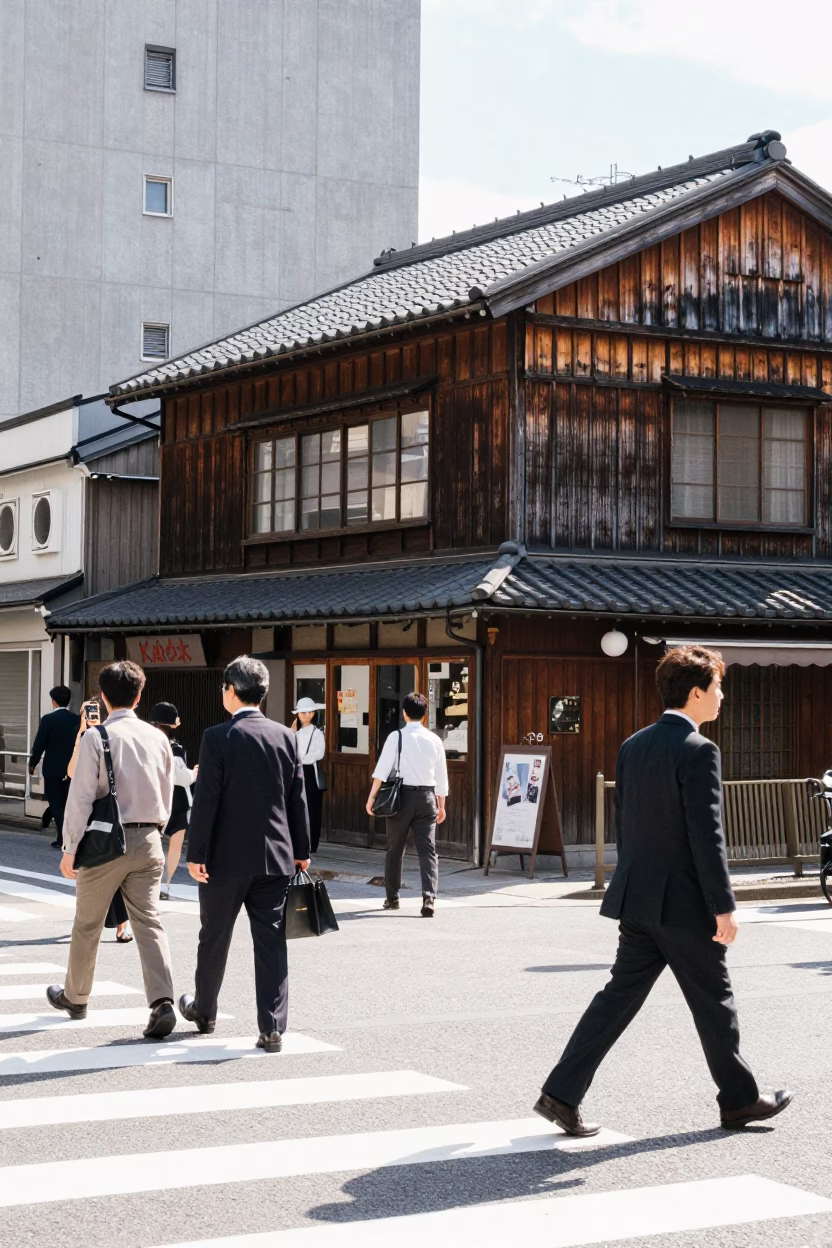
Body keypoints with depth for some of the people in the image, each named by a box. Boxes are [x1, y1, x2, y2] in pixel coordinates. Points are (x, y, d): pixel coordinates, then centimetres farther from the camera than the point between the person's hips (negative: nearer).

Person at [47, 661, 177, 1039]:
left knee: (88, 924, 14)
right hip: (148, 840, 3)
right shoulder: (157, 738, 4)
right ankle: (162, 1002, -15)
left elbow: (81, 797, -12)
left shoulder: (96, 737, -10)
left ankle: (75, 997, 31)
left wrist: (70, 848, -6)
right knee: (149, 922, 1)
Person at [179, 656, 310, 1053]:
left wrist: (196, 854, -8)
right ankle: (272, 1028, -1)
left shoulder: (217, 738, -10)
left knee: (214, 937, 15)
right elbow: (297, 798, 7)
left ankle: (204, 1010, 33)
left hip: (227, 856, -3)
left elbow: (206, 800, -12)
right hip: (275, 856, 3)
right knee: (271, 942, 3)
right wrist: (301, 850, 14)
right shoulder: (286, 737, 3)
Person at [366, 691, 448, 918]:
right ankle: (429, 898, -16)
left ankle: (392, 898, 22)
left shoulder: (396, 737, -5)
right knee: (427, 849, 0)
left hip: (401, 795, -2)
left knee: (395, 849, 13)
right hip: (427, 797, 2)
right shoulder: (434, 740, 4)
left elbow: (382, 769, -10)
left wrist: (372, 796, -7)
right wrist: (441, 805, 18)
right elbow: (441, 776, 9)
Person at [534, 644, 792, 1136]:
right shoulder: (698, 751, -16)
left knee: (621, 995, 9)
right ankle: (739, 1100, 23)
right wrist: (724, 907, -14)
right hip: (684, 902, -7)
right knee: (714, 1001, 8)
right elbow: (706, 836, -19)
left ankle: (562, 1093, 3)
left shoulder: (633, 746, 9)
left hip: (638, 897, 7)